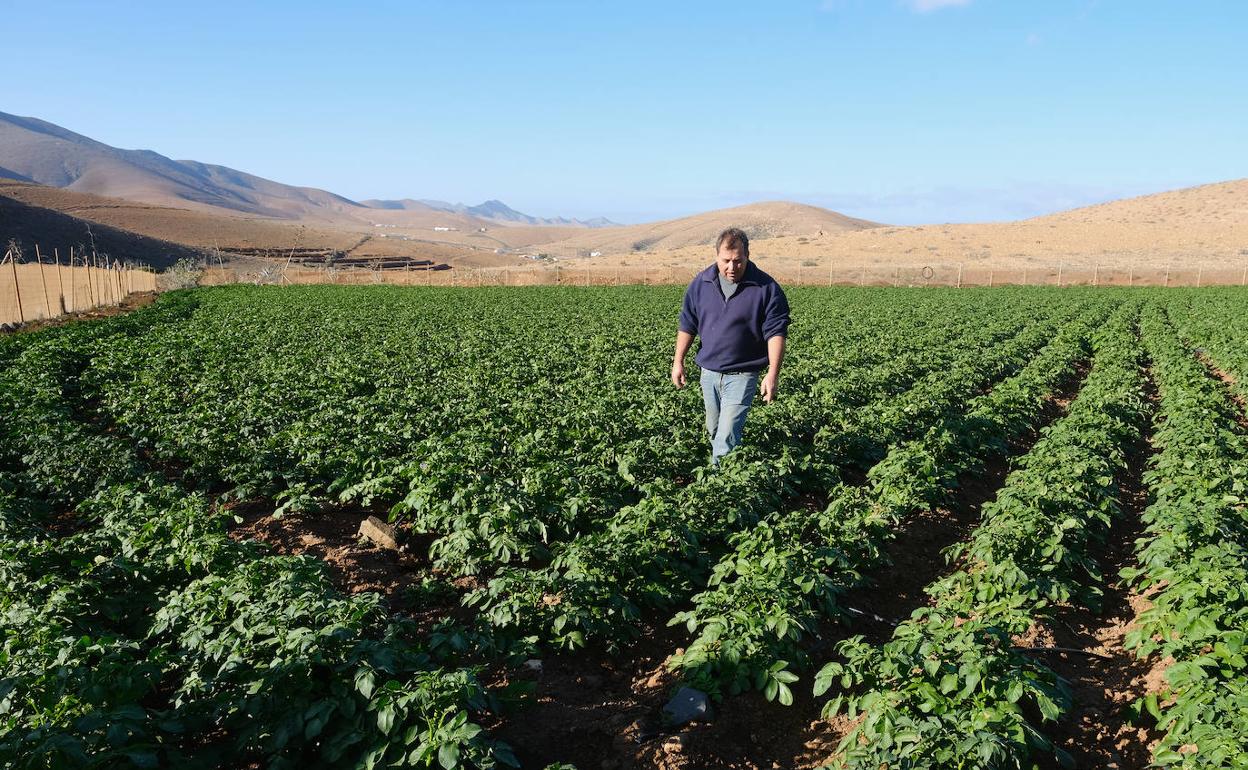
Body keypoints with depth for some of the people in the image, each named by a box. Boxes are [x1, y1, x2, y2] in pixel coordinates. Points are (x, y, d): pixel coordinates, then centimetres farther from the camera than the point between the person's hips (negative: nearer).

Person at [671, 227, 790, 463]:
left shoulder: (766, 288, -11)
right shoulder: (700, 284, 1)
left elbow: (776, 333, -12)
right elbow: (687, 324, 9)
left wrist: (773, 373, -20)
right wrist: (678, 361, 6)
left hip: (742, 375, -5)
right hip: (709, 371, 5)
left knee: (727, 436, -12)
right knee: (713, 430, 16)